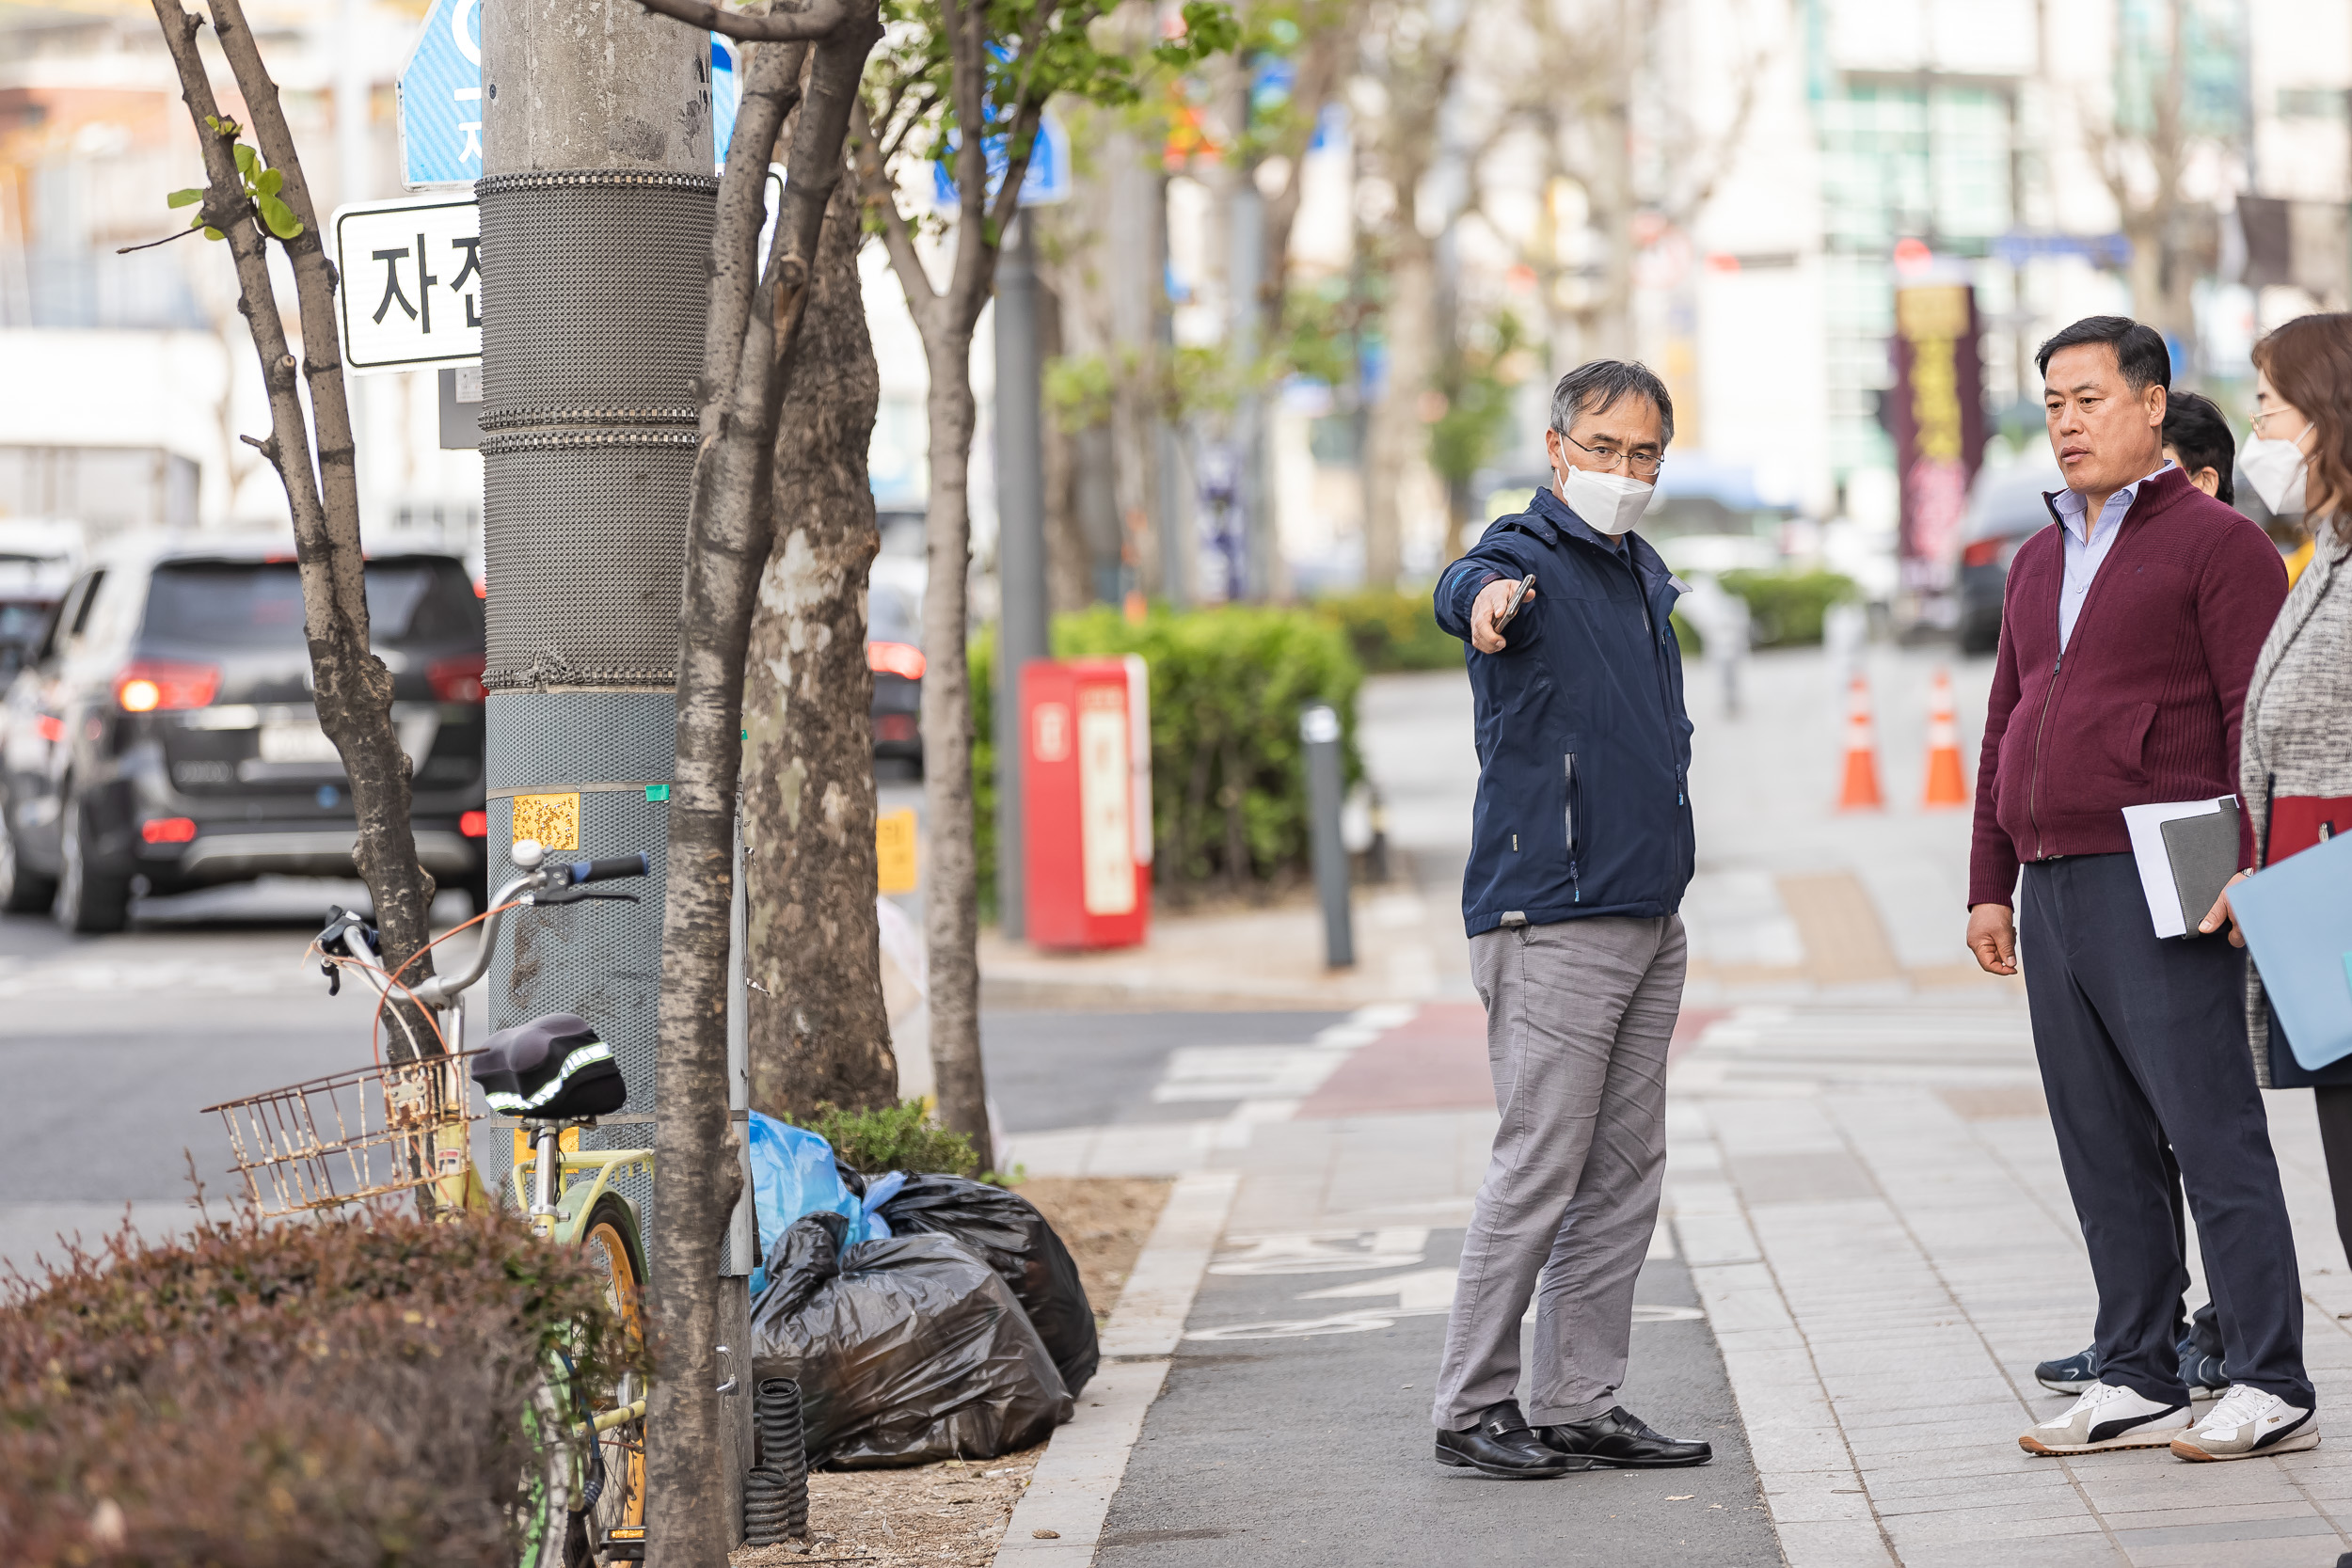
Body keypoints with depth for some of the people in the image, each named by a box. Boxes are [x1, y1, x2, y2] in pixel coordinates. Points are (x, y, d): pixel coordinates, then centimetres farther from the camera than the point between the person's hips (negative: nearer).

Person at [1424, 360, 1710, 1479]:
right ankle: (1473, 1407, 1)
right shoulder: (1527, 560, -9)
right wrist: (1487, 597, -58)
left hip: (1649, 918, 9)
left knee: (1624, 1177, 9)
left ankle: (1579, 1406, 14)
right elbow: (1467, 588, -35)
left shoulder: (1643, 574, 16)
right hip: (1551, 919, -8)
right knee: (1539, 1169, -8)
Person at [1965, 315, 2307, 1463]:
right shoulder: (2039, 562, 20)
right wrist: (1989, 883, 17)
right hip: (2053, 891, 8)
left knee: (2212, 1131, -8)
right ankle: (2138, 1383, 12)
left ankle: (2270, 1389, -6)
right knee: (2102, 1150, 7)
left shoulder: (2215, 543, -3)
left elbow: (2259, 717, -10)